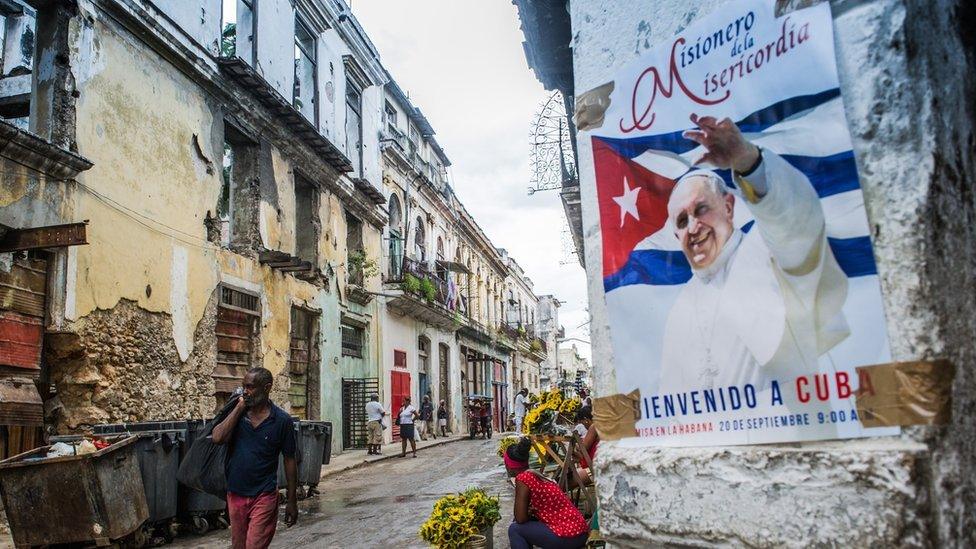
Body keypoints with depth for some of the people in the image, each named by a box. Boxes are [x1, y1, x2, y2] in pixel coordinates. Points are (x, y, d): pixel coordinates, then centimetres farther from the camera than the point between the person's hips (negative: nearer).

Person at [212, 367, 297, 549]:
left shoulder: (282, 420, -7)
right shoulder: (236, 413, 2)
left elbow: (289, 460, -2)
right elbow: (218, 438, -16)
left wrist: (292, 501, -1)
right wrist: (239, 407, -12)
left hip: (263, 496, -4)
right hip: (235, 494, 4)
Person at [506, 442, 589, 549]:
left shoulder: (523, 478, -11)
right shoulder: (538, 476, 15)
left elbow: (520, 518, -10)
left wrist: (530, 515, 8)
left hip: (568, 537, -9)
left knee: (514, 529, 3)